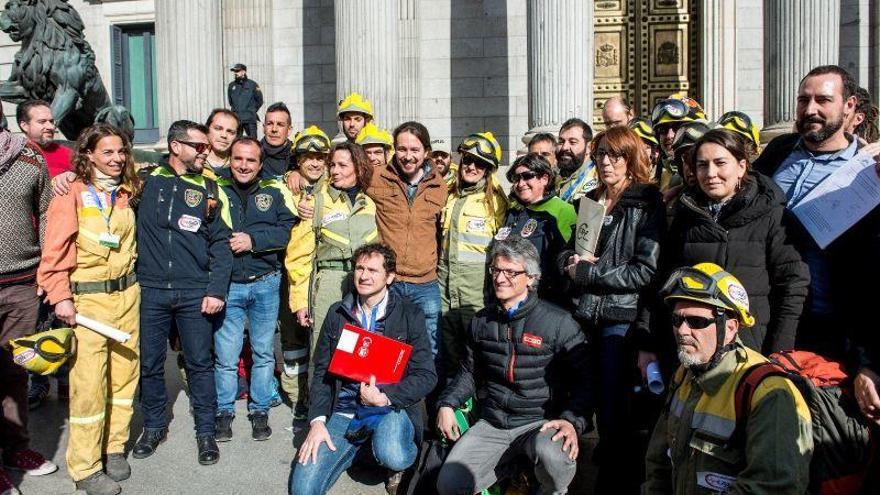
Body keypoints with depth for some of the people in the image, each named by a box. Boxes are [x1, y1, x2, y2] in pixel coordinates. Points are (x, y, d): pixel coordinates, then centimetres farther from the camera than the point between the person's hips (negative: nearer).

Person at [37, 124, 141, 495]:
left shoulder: (125, 193, 10)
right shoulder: (73, 195, -8)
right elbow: (55, 252, -10)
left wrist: (130, 281, 11)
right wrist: (60, 296, -15)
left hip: (126, 294, 6)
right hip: (87, 298, -5)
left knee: (124, 372, 10)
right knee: (88, 381, -3)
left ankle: (114, 447, 25)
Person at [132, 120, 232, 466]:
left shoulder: (210, 189, 4)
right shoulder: (146, 180, 3)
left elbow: (220, 243, 1)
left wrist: (216, 290, -6)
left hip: (195, 293, 0)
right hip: (151, 290, 1)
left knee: (200, 363, 5)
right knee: (150, 362, 11)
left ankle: (205, 431, 19)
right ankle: (154, 426, 30)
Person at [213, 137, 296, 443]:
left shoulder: (275, 192, 3)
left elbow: (288, 230, -7)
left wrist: (253, 240, -16)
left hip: (265, 284, 1)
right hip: (228, 285, 0)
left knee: (264, 352, 11)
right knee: (225, 355, 5)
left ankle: (259, 411, 26)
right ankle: (224, 412, 23)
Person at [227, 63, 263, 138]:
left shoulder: (252, 84, 0)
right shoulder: (232, 85, 10)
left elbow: (259, 101, 5)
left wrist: (251, 110, 5)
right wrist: (235, 110, 15)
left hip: (250, 118, -3)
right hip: (236, 119, 3)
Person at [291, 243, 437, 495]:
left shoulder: (410, 315, 0)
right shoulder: (337, 313, 10)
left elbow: (426, 375, -4)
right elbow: (322, 371, 9)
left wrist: (385, 397, -16)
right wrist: (317, 421, -4)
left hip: (391, 409, -2)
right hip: (343, 411, 3)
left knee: (391, 456, -35)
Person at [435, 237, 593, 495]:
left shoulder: (558, 322, -7)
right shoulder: (482, 321, 9)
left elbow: (583, 378, -5)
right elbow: (469, 372, 21)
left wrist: (573, 421, -20)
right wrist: (447, 404, 6)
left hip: (540, 422, -4)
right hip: (492, 424, 4)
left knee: (553, 456, -37)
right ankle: (506, 470, 16)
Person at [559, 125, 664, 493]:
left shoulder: (647, 205, -6)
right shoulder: (588, 202, 13)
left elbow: (645, 271, -14)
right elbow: (563, 253, 18)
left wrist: (586, 272, -13)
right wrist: (572, 260, -5)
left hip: (621, 316, -6)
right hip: (584, 314, 6)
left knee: (613, 409, 0)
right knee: (592, 401, 15)